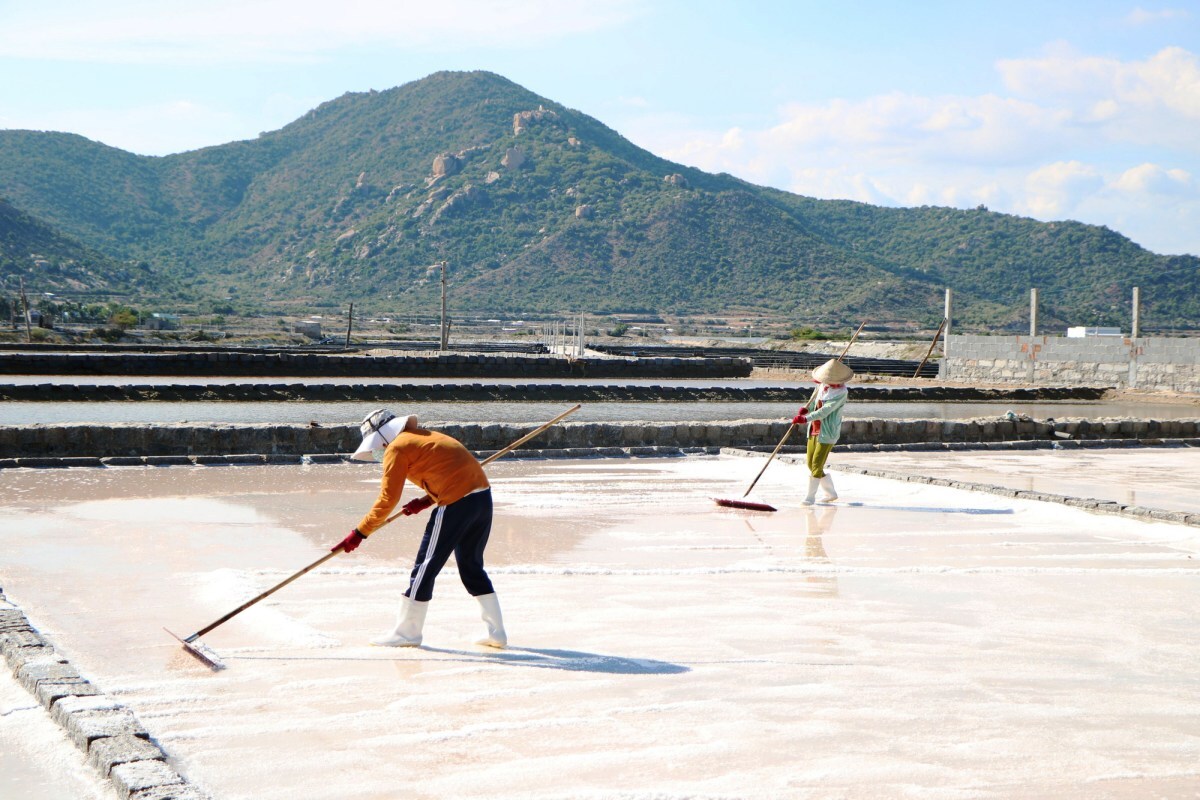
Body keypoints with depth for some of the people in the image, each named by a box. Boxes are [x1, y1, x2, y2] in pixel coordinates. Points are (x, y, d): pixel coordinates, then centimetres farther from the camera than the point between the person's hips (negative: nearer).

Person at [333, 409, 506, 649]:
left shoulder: (397, 448, -2)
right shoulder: (425, 437, 25)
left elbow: (387, 499, -5)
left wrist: (359, 534, -1)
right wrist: (425, 501, 17)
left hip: (457, 503, -9)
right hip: (482, 496, 9)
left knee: (426, 566, 2)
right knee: (472, 567, 19)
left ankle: (407, 633, 10)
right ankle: (497, 633, 19)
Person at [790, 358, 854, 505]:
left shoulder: (841, 392, -17)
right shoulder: (823, 386, 5)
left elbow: (825, 411, -26)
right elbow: (813, 403, 19)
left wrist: (805, 419, -33)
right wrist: (805, 409, -4)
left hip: (827, 433, -8)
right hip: (814, 431, 8)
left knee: (816, 465, -7)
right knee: (810, 464, 12)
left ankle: (810, 496, 8)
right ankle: (831, 492, 26)